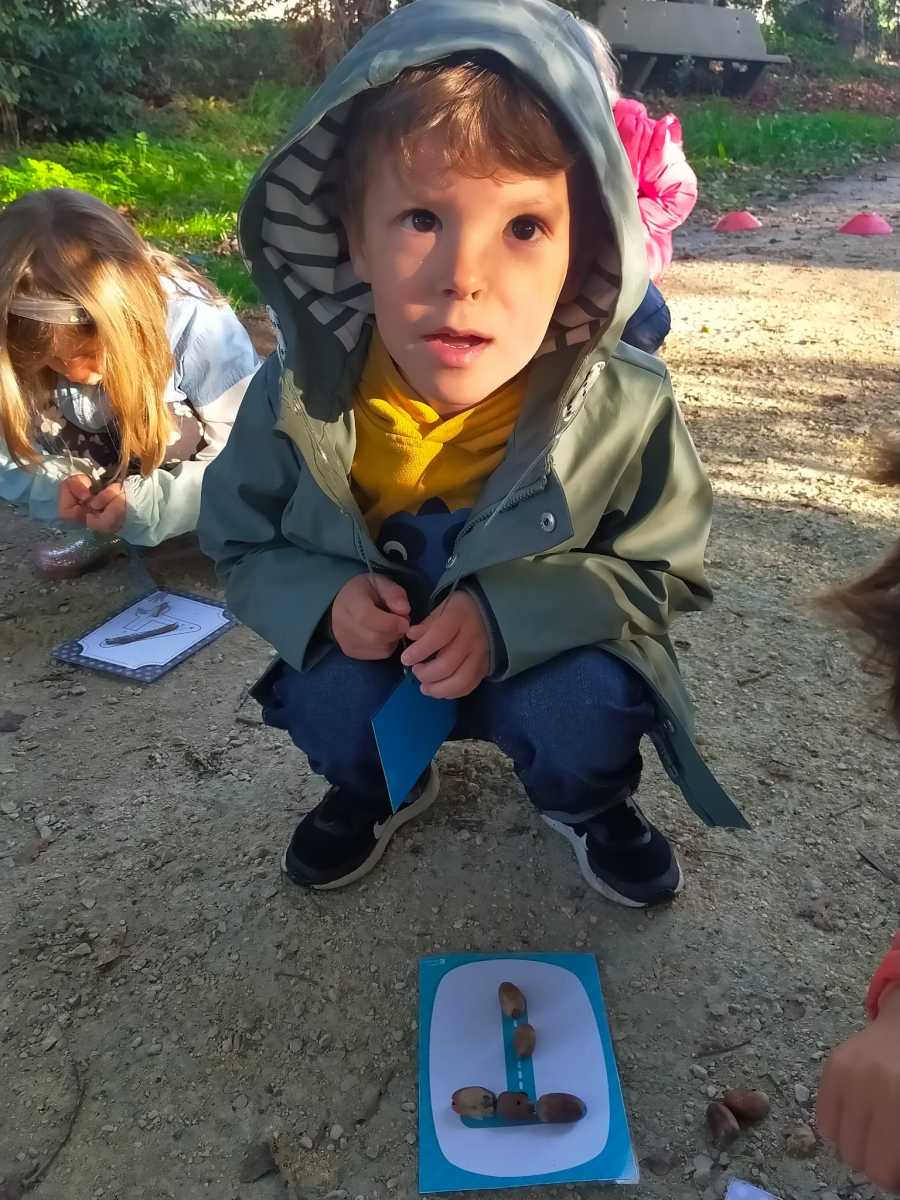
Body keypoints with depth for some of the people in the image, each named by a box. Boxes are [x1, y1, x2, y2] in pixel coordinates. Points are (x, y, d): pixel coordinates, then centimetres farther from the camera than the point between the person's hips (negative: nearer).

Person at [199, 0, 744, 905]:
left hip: (545, 660, -1)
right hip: (370, 655, 2)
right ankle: (380, 787, 14)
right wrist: (322, 596, -26)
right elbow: (241, 544, -3)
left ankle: (585, 802, 12)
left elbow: (665, 571, -13)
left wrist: (509, 613, -29)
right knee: (328, 704, -25)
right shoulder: (296, 397, -21)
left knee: (590, 708, -27)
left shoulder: (626, 408, -25)